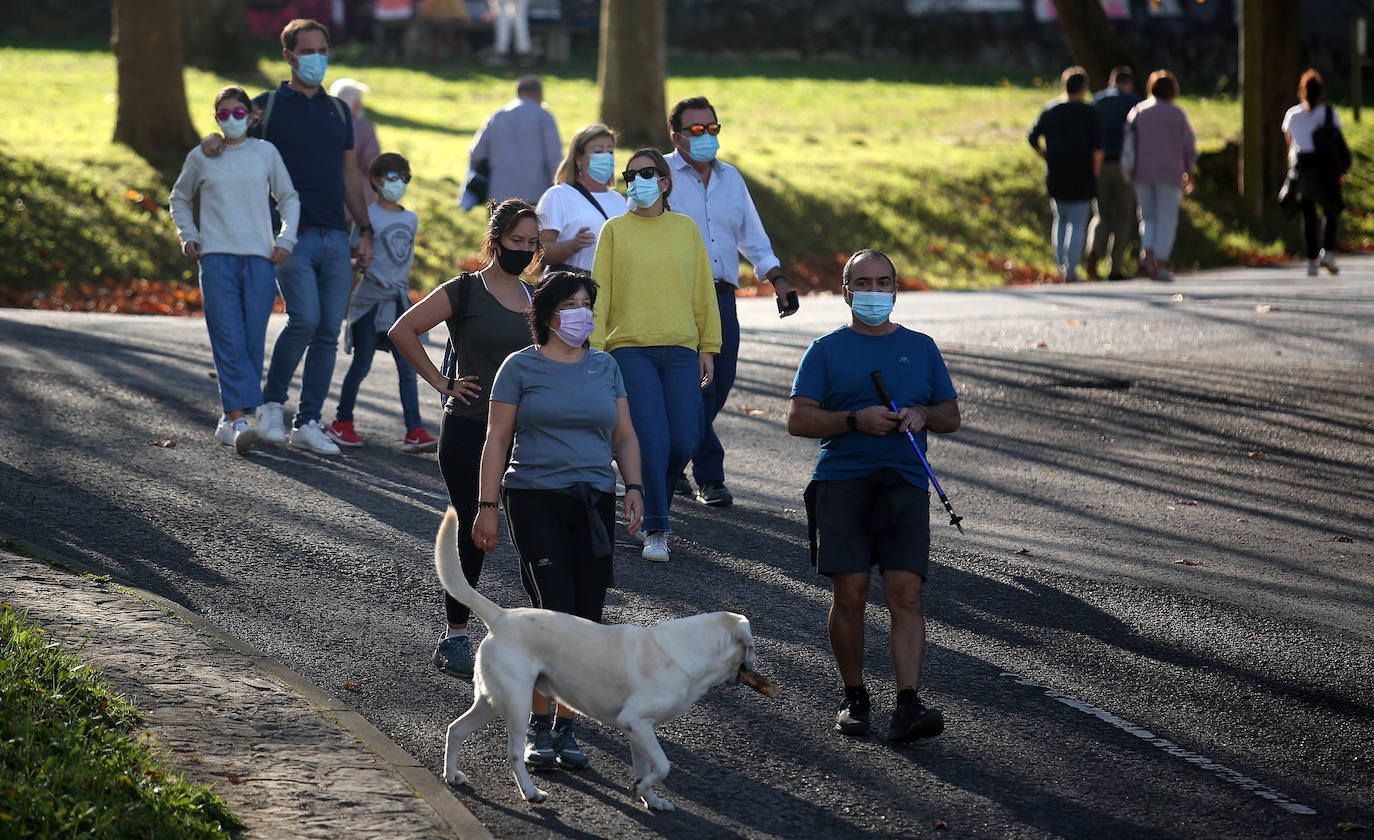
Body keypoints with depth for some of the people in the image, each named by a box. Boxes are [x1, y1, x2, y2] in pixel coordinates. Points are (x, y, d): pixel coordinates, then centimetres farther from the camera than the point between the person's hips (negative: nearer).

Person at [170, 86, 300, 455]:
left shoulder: (266, 152, 10)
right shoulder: (201, 157, 10)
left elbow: (289, 198, 18)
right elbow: (180, 198, 25)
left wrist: (285, 239, 5)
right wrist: (188, 236, 10)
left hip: (259, 258, 1)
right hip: (217, 258, -1)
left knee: (253, 342, -3)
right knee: (229, 341, -12)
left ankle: (231, 420, 6)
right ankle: (238, 418, -18)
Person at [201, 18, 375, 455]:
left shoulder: (339, 111, 18)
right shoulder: (268, 105, 6)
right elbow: (234, 135, 13)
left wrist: (365, 231, 14)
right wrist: (213, 140, -12)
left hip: (335, 238, 4)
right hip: (291, 235, -4)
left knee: (328, 333, 1)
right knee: (304, 319, -19)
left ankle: (308, 423, 6)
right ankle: (272, 403, 0)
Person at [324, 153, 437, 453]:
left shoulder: (411, 219, 12)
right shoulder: (368, 216, -5)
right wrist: (347, 298, -6)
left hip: (399, 301, 5)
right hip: (370, 301, -5)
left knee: (408, 367, -3)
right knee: (361, 365, 2)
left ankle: (414, 431, -7)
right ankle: (342, 423, 16)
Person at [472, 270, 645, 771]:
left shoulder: (605, 367, 14)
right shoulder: (522, 367, 2)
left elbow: (624, 436, 16)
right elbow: (497, 439, 1)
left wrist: (634, 489, 2)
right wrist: (487, 507, -4)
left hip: (594, 504, 4)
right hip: (536, 501, -4)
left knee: (586, 622, 0)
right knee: (553, 615, -12)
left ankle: (565, 726, 8)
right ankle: (538, 727, -4)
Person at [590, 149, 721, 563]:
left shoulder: (686, 229, 11)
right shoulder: (615, 230, 6)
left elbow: (703, 292, 13)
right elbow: (599, 293, 4)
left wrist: (709, 347, 9)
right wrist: (595, 351, -3)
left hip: (680, 349, 2)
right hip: (630, 349, -2)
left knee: (684, 441, -5)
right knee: (652, 440, -12)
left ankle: (652, 500, 24)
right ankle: (655, 530, -2)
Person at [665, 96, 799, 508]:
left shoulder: (731, 178, 17)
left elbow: (753, 237, 23)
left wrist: (777, 279, 11)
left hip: (722, 295, 6)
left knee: (720, 384, 2)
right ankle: (710, 478, -5)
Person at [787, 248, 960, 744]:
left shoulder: (921, 348, 19)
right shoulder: (826, 350, 10)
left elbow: (951, 417, 19)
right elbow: (798, 419, 1)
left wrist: (922, 415, -3)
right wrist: (856, 420, -12)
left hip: (905, 485, 1)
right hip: (842, 482, -1)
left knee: (906, 593, -12)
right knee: (849, 594, -6)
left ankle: (908, 705, -18)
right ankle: (854, 698, 10)